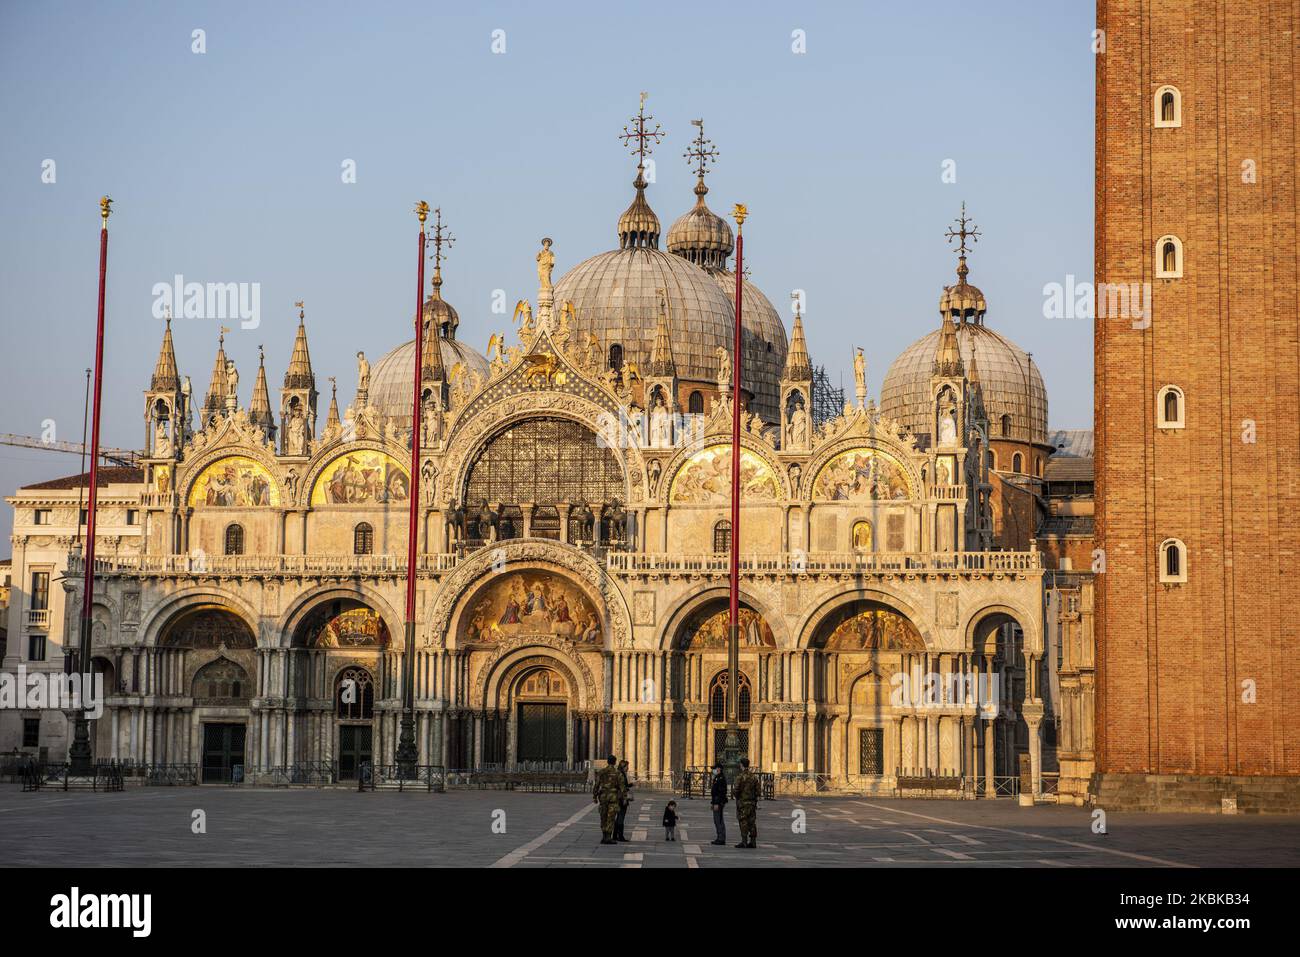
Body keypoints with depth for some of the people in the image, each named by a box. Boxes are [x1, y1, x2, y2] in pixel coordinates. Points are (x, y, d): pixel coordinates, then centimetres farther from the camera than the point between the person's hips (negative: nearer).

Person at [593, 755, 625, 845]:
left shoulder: (601, 772, 3)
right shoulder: (618, 773, -2)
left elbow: (596, 785, 2)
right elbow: (621, 787, -5)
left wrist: (594, 796, 7)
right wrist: (623, 798, 1)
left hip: (603, 796, 2)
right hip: (613, 797, -2)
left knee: (604, 817, 12)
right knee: (610, 818, -3)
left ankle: (604, 837, 13)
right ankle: (608, 838, -8)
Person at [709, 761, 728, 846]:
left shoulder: (721, 778, -16)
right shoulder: (717, 778, 17)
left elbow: (721, 792, -22)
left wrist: (717, 804, -24)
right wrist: (713, 803, 24)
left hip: (718, 802, -11)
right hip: (716, 802, 11)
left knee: (719, 820, -9)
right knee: (717, 820, 12)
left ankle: (721, 839, -8)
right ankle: (720, 838, 16)